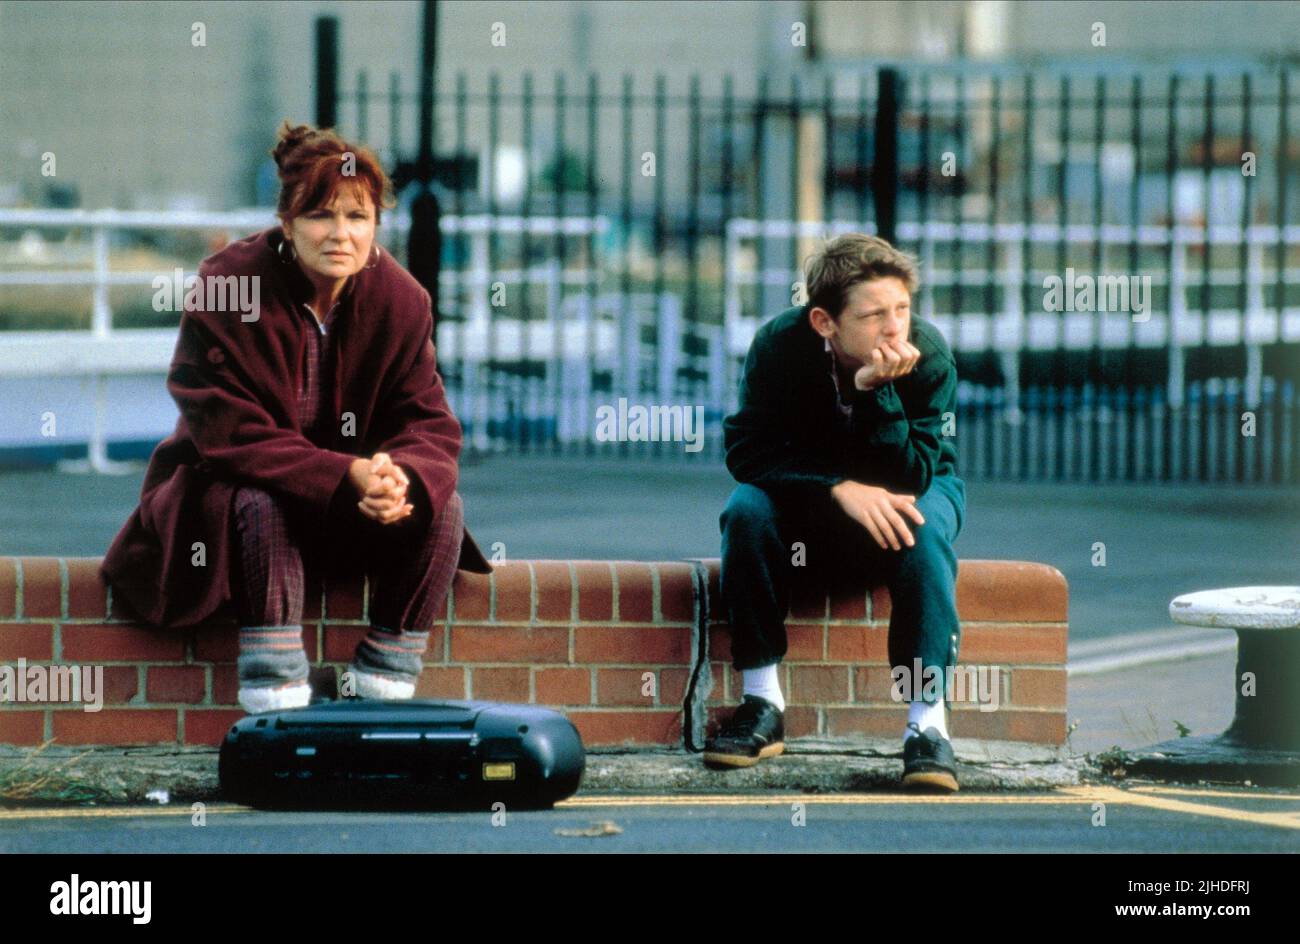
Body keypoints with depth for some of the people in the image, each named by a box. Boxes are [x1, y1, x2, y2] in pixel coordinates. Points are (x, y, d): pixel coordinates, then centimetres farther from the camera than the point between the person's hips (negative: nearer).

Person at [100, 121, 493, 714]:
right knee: (261, 504, -36)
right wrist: (345, 475, -38)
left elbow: (430, 426, -11)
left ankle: (382, 689, -15)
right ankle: (275, 703, -34)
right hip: (225, 495, -4)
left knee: (442, 506, -20)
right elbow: (230, 434, -26)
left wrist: (402, 477, -37)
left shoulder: (400, 300, -8)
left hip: (352, 509, 4)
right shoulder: (227, 292, -21)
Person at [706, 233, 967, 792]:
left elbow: (910, 477, -29)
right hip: (812, 495, 1)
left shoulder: (928, 356, -25)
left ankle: (927, 722, -38)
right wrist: (840, 487, -37)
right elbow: (747, 449, -24)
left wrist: (875, 390, -43)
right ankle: (762, 704, -22)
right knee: (747, 510, -29)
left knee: (922, 529, -35)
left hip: (915, 490, -1)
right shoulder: (780, 345, -23)